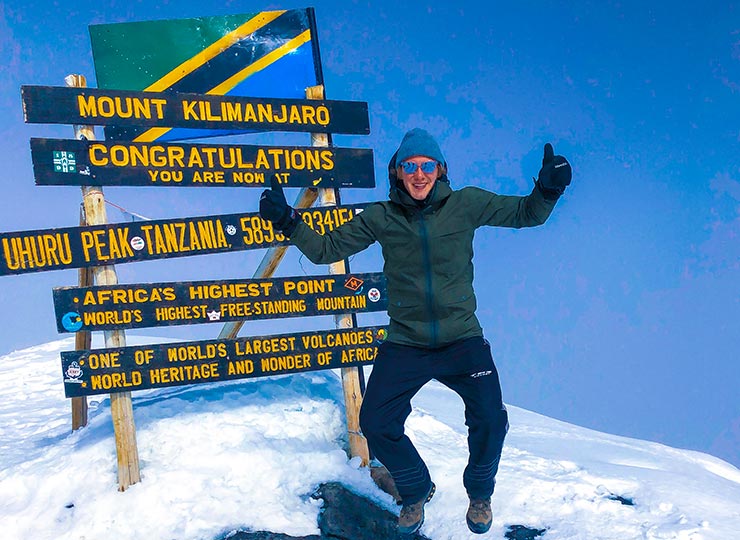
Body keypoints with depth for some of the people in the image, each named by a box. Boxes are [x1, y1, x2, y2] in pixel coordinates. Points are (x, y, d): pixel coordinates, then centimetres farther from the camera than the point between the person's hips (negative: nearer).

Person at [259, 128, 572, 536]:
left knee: (490, 419, -14)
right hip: (405, 344, 1)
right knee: (376, 424, -4)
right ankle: (416, 492, 29)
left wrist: (547, 189, -16)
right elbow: (326, 249, 3)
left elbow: (526, 214, 4)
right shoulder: (380, 218, -1)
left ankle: (479, 493, 22)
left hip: (462, 339, -1)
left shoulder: (466, 204, -3)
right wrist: (288, 222, -11)